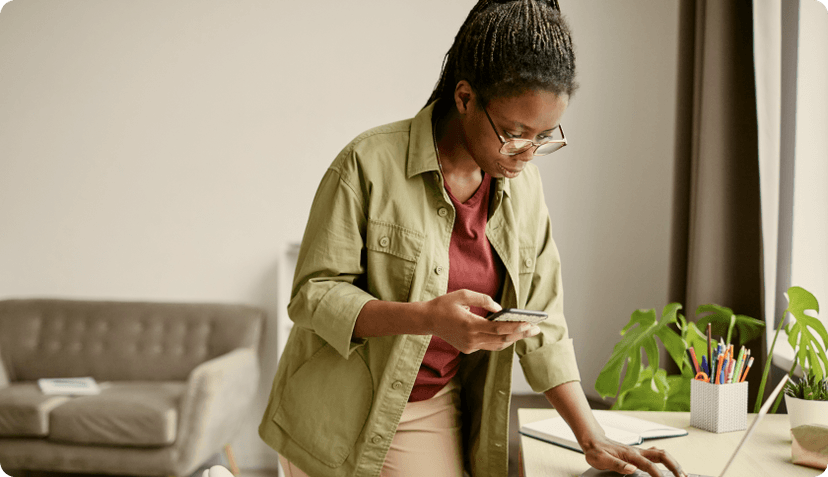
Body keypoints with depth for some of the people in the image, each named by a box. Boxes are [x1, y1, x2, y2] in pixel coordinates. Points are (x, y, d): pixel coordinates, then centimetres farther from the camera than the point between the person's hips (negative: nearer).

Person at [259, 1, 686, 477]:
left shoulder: (523, 185, -1)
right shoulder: (370, 163, -17)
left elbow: (542, 321, 2)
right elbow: (313, 295, -17)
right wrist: (428, 317, -32)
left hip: (433, 419, 4)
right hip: (336, 418, -3)